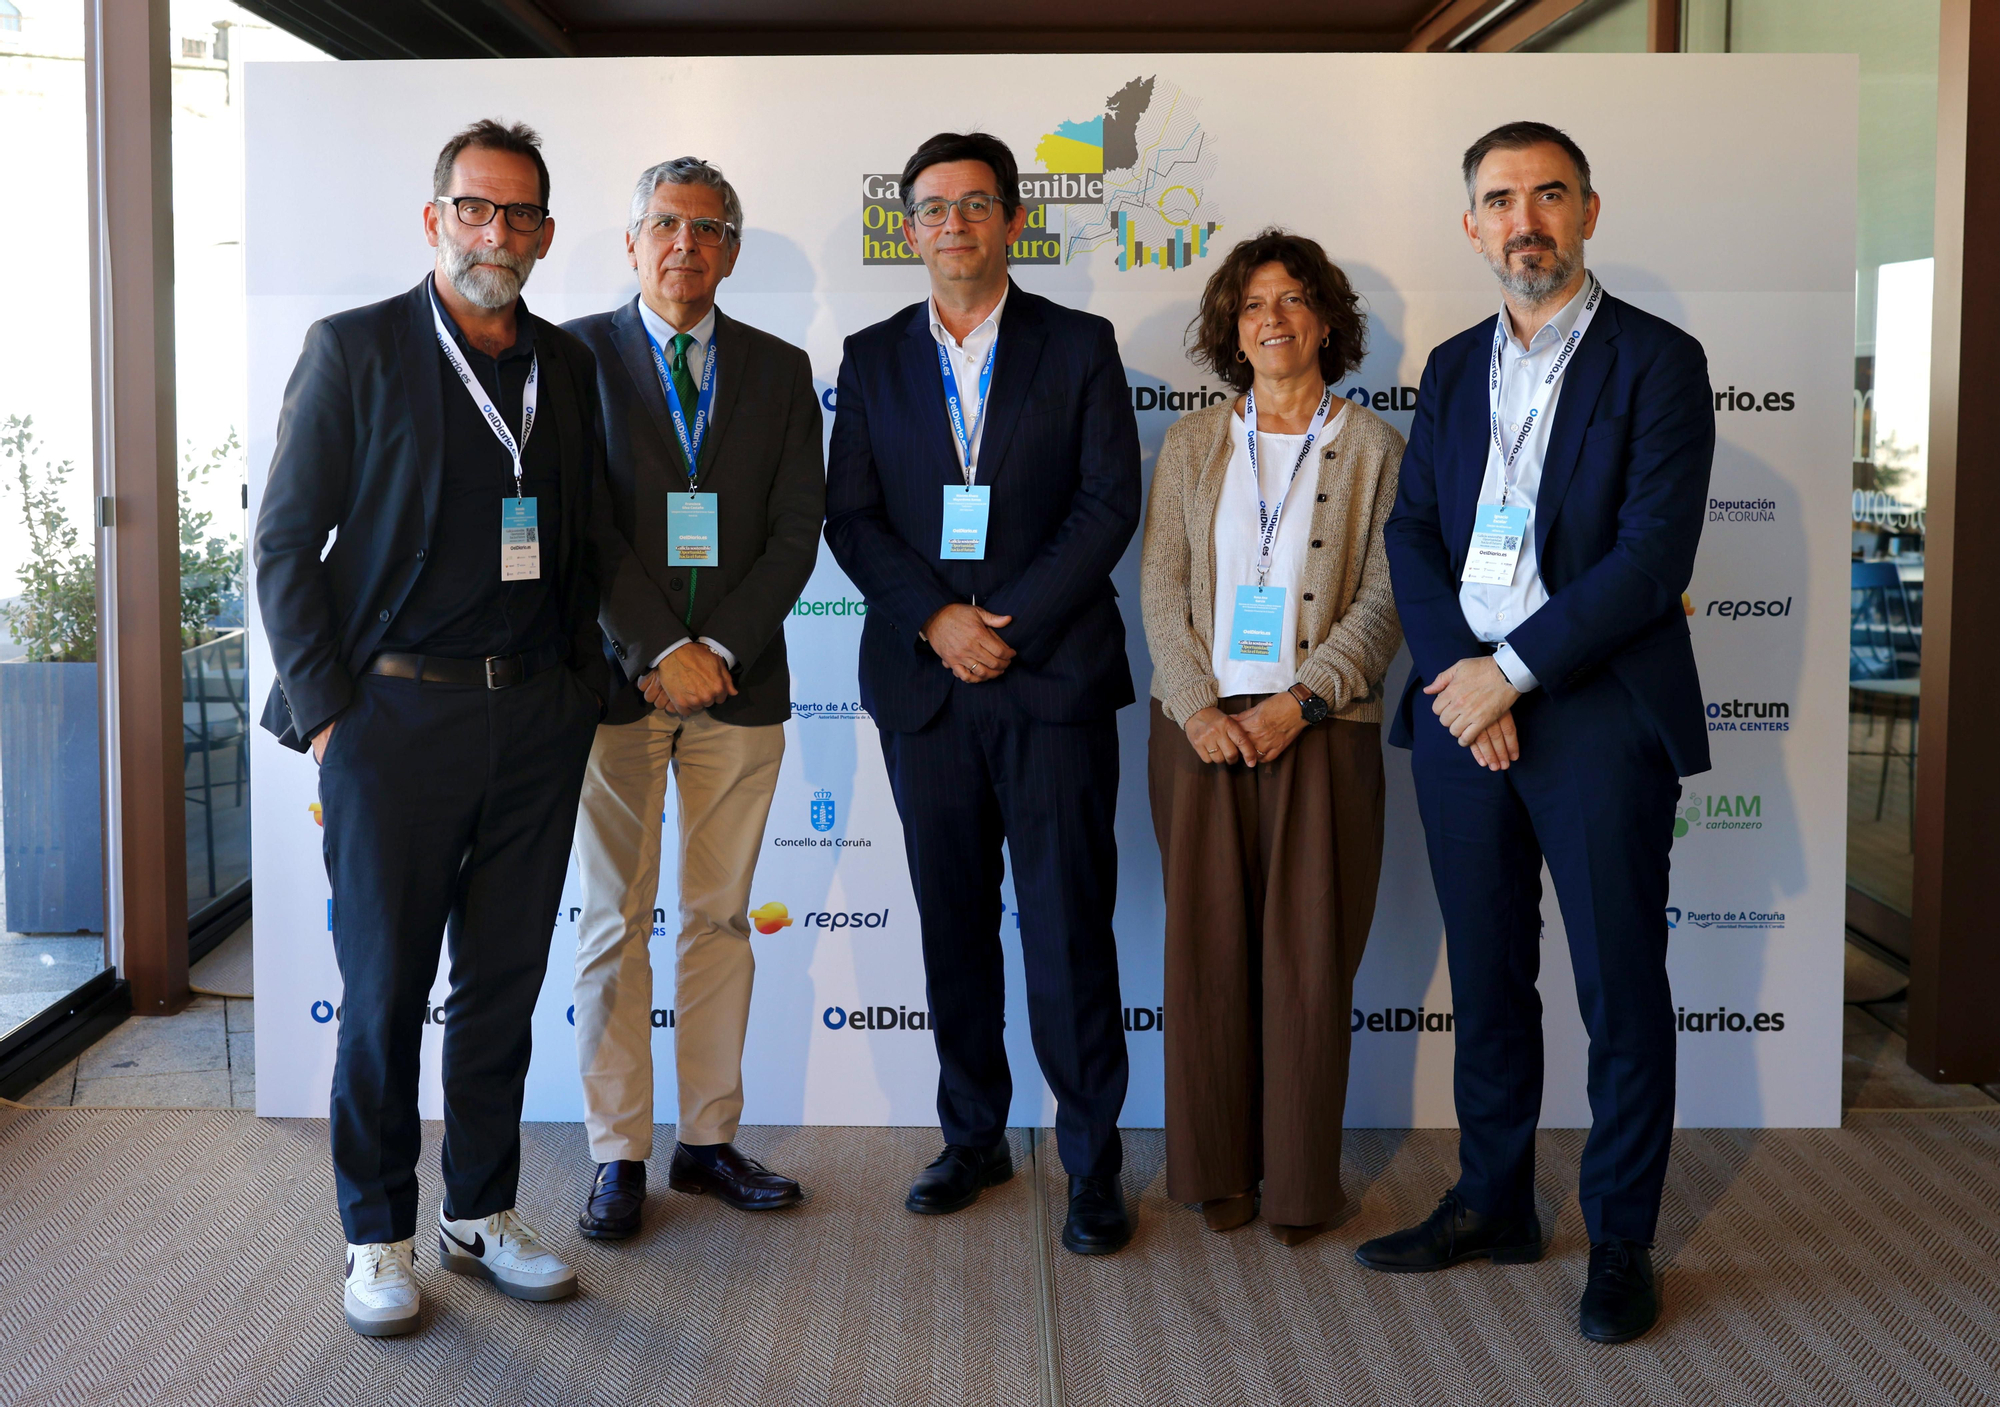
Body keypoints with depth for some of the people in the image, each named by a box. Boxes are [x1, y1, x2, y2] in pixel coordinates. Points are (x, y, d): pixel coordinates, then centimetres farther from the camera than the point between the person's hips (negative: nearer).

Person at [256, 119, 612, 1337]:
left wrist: (582, 686, 8)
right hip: (397, 711, -4)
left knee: (505, 982, 10)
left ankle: (483, 1212, 25)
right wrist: (324, 712, -8)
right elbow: (286, 542, -3)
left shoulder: (568, 365, 11)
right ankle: (380, 1236, 19)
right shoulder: (355, 349, -1)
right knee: (385, 990, 4)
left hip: (537, 717, 4)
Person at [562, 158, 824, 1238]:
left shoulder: (780, 370, 10)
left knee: (721, 920, 9)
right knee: (613, 925, 4)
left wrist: (723, 649, -10)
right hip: (615, 676, -2)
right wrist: (661, 651, -13)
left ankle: (708, 1141, 20)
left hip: (739, 682, 2)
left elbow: (796, 530, 3)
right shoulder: (578, 355, 2)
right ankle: (618, 1156, 14)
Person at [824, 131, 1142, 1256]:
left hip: (1054, 673, -2)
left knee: (1070, 924, -2)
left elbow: (1110, 505, -3)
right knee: (953, 920, 9)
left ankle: (1094, 1160, 9)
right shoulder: (874, 359, 12)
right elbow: (850, 517, 6)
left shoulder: (1081, 347, 5)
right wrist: (936, 620, -9)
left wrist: (1005, 622, -11)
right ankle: (975, 1137, 23)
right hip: (923, 679, 3)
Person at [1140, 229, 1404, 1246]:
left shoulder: (1371, 446, 5)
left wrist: (1298, 703, -13)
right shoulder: (1192, 443, 11)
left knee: (1311, 954, 1)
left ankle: (1302, 1179, 14)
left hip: (1321, 732, -2)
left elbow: (1385, 598, -2)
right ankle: (1219, 1168, 18)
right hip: (1200, 728, 2)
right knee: (1207, 947, 5)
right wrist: (1197, 706, -8)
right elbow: (1161, 587, 5)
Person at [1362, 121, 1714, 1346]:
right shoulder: (1452, 367, 13)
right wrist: (1457, 674, -8)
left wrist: (1509, 671, -14)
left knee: (1623, 992, 3)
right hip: (1463, 707, 5)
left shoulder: (1658, 360, -3)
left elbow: (1656, 553, -12)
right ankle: (1495, 1202, 27)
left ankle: (1622, 1241, 16)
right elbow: (1412, 534, 8)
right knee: (1487, 978, 13)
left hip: (1602, 716, -4)